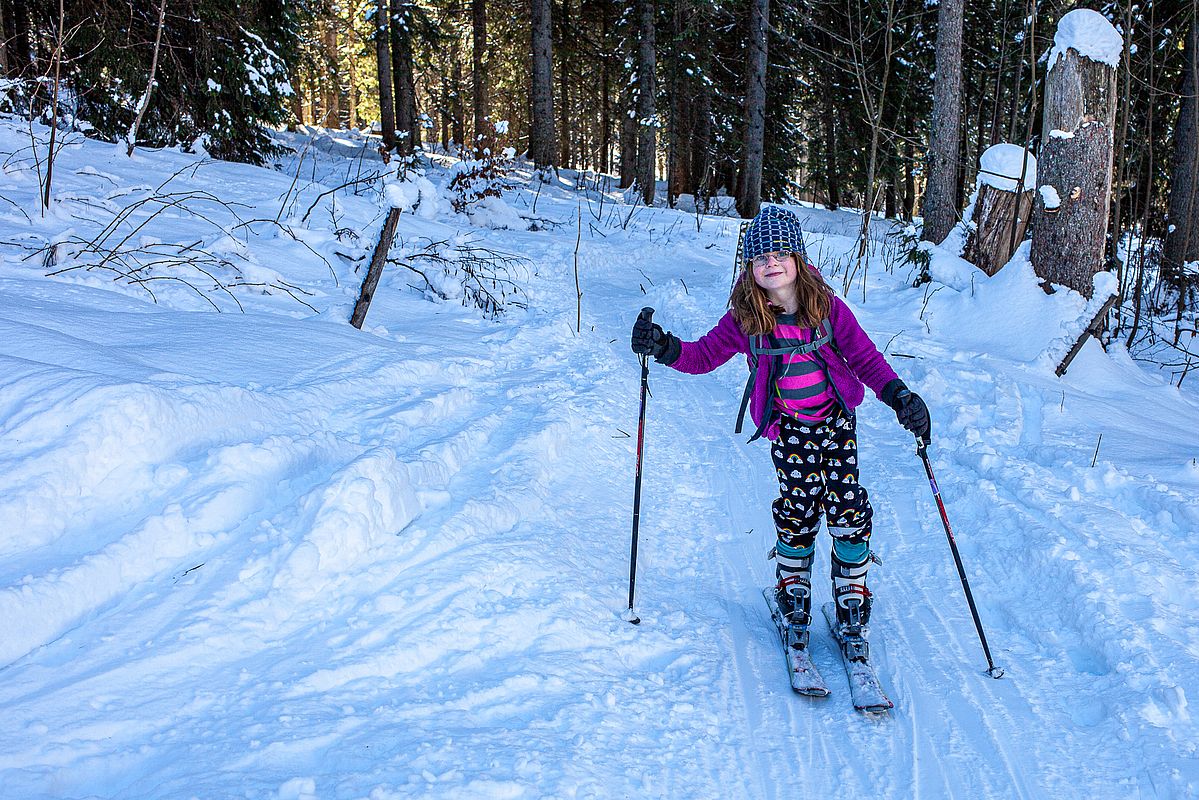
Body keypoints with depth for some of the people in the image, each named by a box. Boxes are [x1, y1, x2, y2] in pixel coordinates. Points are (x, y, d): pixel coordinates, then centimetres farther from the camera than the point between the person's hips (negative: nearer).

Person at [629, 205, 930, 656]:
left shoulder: (826, 306, -5)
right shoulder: (744, 319, -6)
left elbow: (864, 356, 0)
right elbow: (705, 355, -2)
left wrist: (899, 395, -12)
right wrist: (667, 348, -22)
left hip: (837, 420, 1)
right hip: (788, 429, -1)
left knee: (848, 509, -3)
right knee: (800, 509, -7)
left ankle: (851, 606, 14)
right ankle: (793, 595, 16)